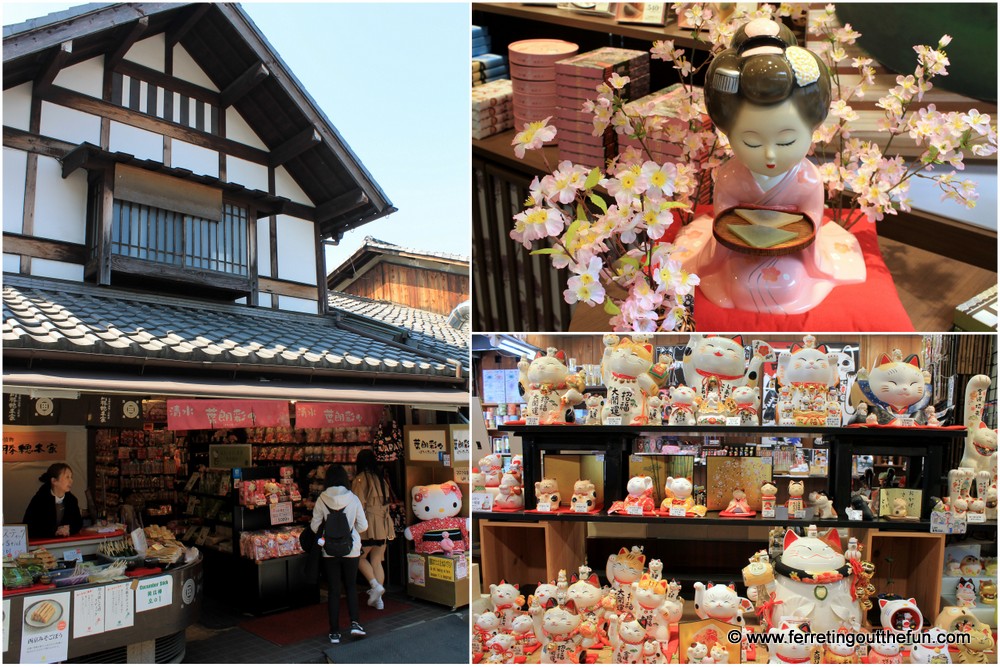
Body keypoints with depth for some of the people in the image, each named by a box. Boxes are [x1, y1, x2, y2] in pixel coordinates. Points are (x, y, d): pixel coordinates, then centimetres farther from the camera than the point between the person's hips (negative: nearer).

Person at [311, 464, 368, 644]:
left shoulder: (322, 500, -10)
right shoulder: (353, 499, -8)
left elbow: (315, 526, -4)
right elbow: (363, 526, -2)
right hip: (351, 550, 1)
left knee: (334, 590, 10)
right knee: (351, 586, 19)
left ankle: (334, 632, 13)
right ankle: (354, 623, 5)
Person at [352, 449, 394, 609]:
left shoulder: (361, 478, -7)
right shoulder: (381, 478, 10)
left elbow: (359, 504, -13)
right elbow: (386, 502, 10)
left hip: (368, 524, -6)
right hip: (383, 525, 6)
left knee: (360, 557, 11)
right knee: (377, 561, 12)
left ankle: (375, 586, -5)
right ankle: (378, 599, 13)